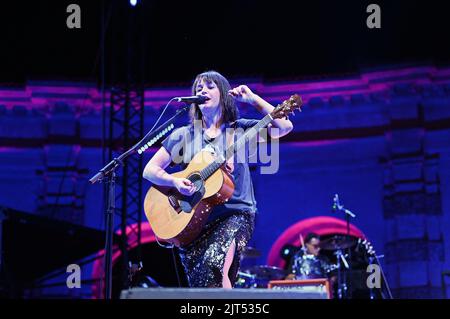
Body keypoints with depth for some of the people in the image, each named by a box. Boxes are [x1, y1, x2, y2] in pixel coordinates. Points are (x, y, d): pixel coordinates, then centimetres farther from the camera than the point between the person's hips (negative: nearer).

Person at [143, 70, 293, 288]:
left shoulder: (240, 129, 8)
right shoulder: (183, 135, 11)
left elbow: (285, 127, -3)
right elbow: (150, 170, 9)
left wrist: (253, 99, -3)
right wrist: (175, 182, -10)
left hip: (234, 215, -2)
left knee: (213, 264, -28)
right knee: (198, 281, -12)